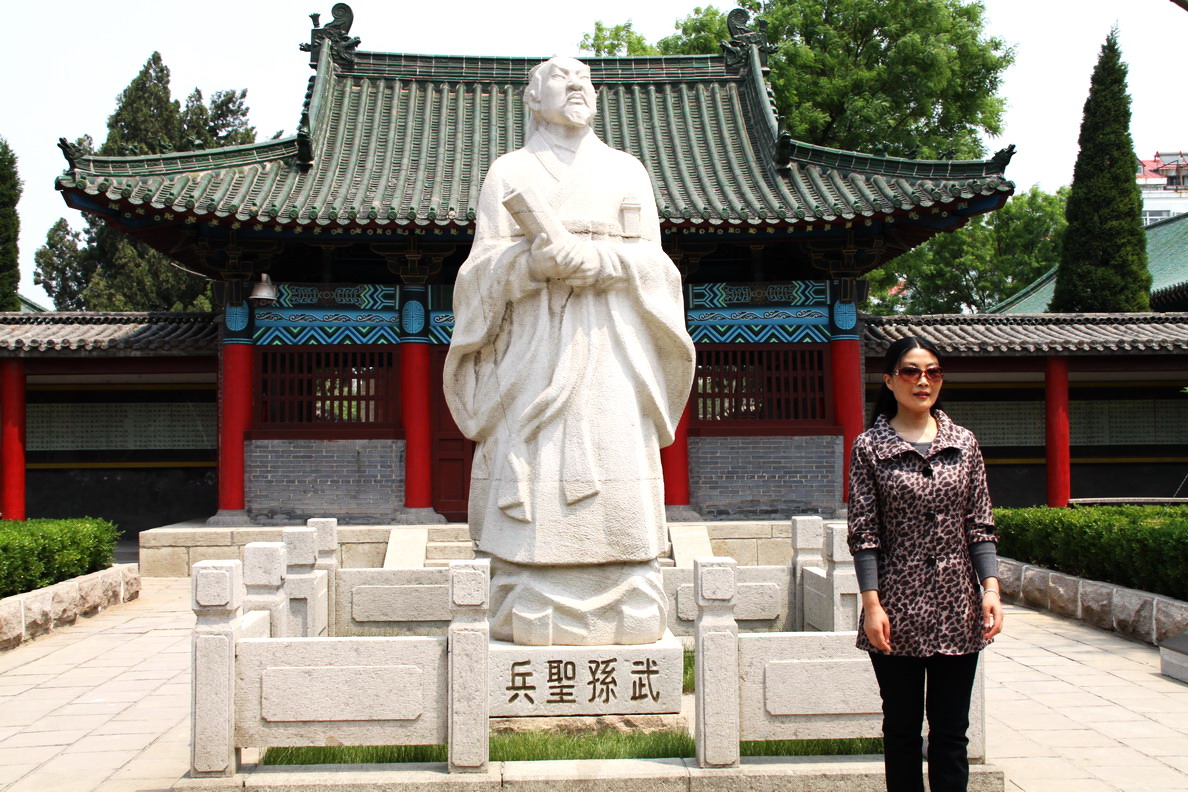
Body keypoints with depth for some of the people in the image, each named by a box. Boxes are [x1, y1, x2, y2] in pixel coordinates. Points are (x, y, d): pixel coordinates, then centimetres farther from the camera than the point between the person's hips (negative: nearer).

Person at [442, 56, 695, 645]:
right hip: (533, 348, -1)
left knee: (618, 482, -6)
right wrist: (532, 262, -18)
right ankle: (533, 617, -2)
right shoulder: (510, 171, 12)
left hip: (610, 347, 1)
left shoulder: (626, 170, 16)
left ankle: (625, 614, 0)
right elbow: (482, 266, 2)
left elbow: (655, 262, 7)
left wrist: (602, 262, -13)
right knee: (533, 485, -7)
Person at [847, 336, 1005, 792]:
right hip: (898, 610, -2)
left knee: (951, 730, 7)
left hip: (957, 609, 3)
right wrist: (871, 603, -10)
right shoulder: (870, 447, -1)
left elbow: (980, 526, 7)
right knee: (902, 729, 7)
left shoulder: (964, 443, 7)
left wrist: (991, 588, -3)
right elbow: (864, 534, -4)